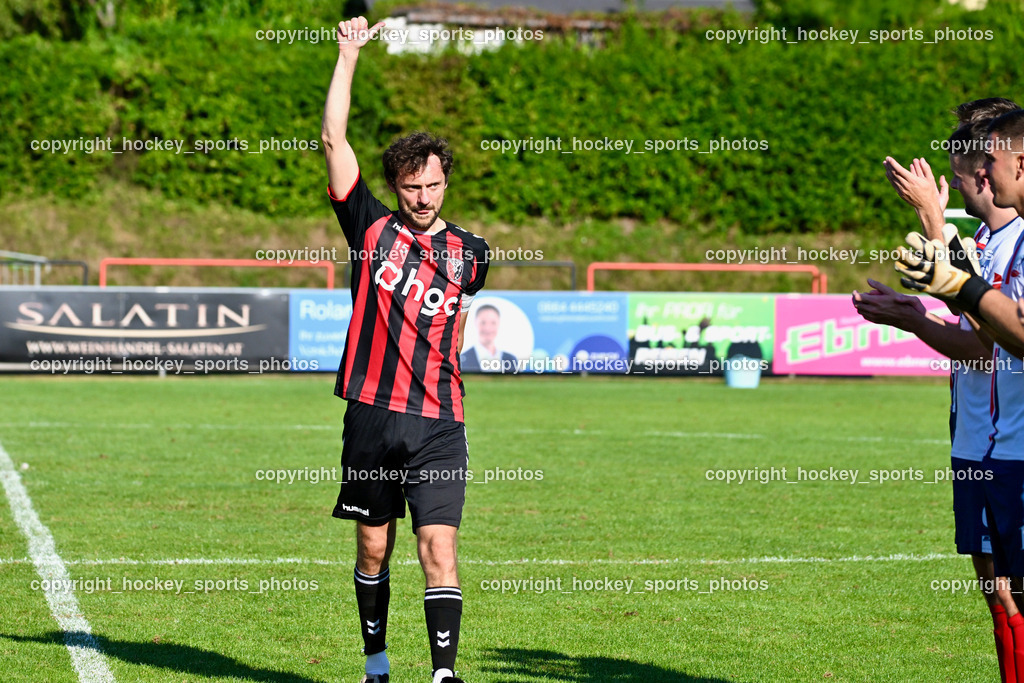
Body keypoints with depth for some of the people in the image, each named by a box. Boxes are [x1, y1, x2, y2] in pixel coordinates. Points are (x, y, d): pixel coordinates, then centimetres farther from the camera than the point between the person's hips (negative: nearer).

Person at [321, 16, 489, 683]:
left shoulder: (469, 252, 7)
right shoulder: (373, 228, 3)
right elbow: (334, 139, -1)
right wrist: (349, 56, -1)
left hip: (438, 425, 0)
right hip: (372, 415, 0)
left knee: (439, 547, -12)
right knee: (373, 549, 10)